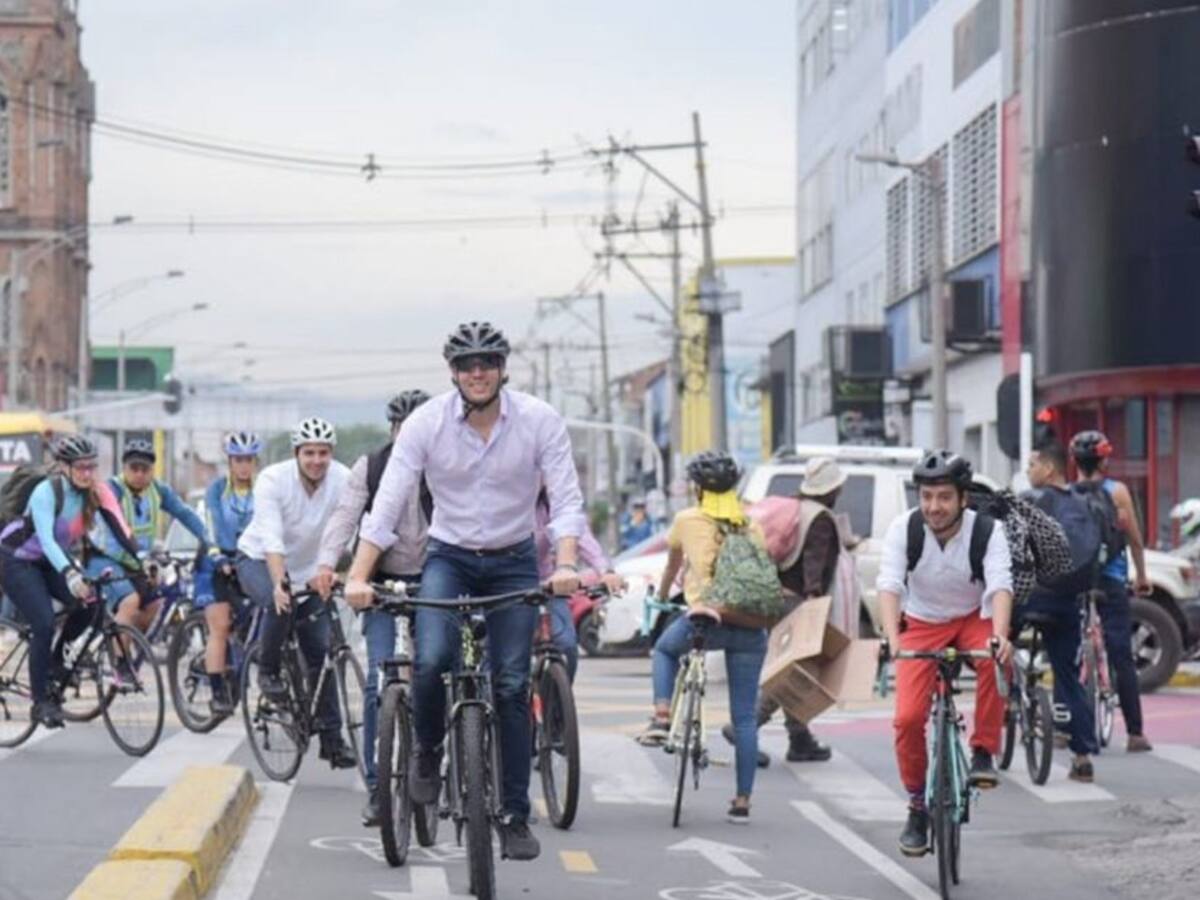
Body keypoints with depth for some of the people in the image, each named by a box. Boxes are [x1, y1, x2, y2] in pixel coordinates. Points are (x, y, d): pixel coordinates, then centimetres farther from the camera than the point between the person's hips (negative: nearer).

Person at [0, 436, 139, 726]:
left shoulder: (96, 491, -12)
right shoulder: (47, 492, -27)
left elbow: (119, 529, -21)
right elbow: (46, 539, -38)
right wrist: (70, 574, -52)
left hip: (49, 561, 6)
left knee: (87, 602, -18)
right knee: (44, 624, -19)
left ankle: (57, 659, 7)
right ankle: (40, 701, -9)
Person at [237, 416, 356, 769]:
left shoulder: (342, 480, -19)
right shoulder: (272, 479, -24)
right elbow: (271, 539, -33)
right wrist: (279, 583, -47)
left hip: (308, 569, 3)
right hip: (258, 560, -3)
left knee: (322, 651, -3)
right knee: (280, 603, -35)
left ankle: (331, 737, 5)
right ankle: (268, 670, -9)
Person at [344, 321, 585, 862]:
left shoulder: (539, 420, -13)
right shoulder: (427, 422, -13)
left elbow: (566, 499, -15)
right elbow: (387, 503, -15)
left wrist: (566, 565, -33)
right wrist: (358, 576, -25)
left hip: (513, 562, 0)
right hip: (448, 557, 0)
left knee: (511, 687, -4)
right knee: (432, 661, -25)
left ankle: (515, 816, 5)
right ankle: (427, 752, 6)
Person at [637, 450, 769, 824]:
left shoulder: (687, 520, 12)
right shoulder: (751, 525, 16)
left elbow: (672, 566, 28)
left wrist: (660, 599, 45)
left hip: (706, 615, -2)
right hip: (750, 624, 2)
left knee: (664, 648, 32)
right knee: (744, 716, 8)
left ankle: (662, 717, 13)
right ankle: (743, 801, 7)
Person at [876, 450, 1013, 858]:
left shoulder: (987, 530, -21)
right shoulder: (903, 528, -19)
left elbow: (1000, 586, -33)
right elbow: (889, 585, -29)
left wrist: (999, 637, -52)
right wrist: (892, 639, -46)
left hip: (973, 620, -1)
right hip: (921, 625, 1)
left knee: (996, 661, -36)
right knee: (908, 717, -16)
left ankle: (983, 754, -19)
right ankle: (917, 807, 5)